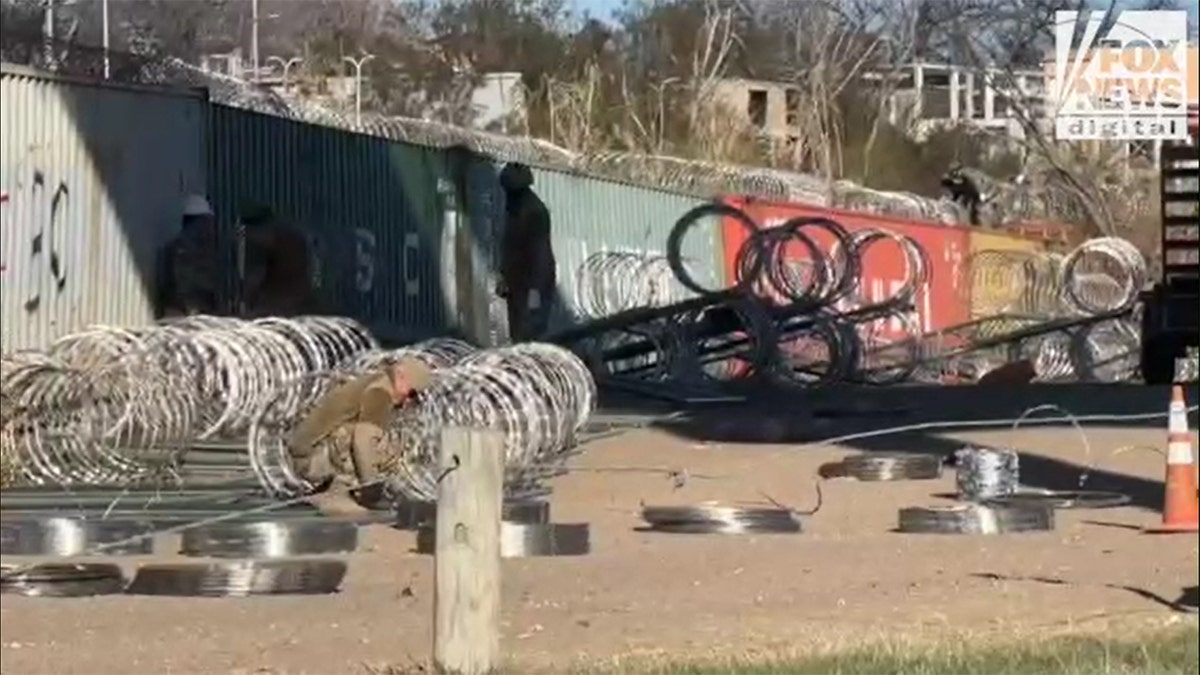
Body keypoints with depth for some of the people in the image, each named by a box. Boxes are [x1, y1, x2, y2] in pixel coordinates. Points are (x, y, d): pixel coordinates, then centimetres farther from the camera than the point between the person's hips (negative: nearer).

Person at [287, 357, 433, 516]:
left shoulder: (371, 384, 18)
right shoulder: (380, 392, -13)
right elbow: (364, 438, -23)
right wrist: (370, 483, -20)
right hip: (313, 457, -10)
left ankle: (324, 493, 11)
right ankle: (335, 497, -19)